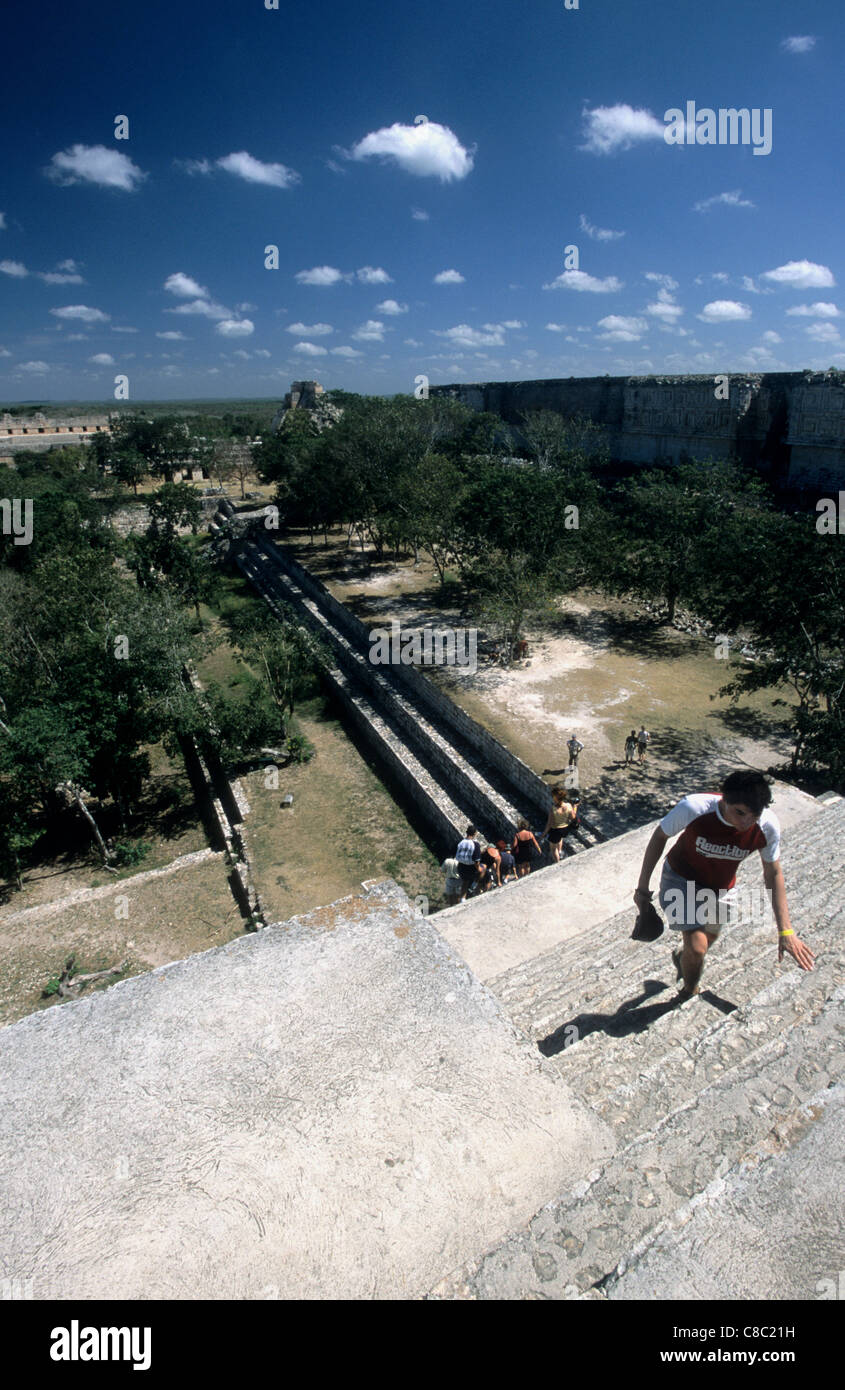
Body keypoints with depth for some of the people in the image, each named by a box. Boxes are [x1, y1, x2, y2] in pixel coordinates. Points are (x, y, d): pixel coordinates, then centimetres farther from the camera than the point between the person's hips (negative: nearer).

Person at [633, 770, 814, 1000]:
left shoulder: (768, 826, -28)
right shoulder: (694, 808, -37)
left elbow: (773, 874, -9)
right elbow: (660, 837, -18)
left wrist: (785, 930, -8)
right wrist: (643, 886, -12)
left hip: (721, 887, 4)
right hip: (682, 879, -4)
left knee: (709, 938, 24)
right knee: (697, 947, -13)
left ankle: (682, 956, 59)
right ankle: (690, 992, 19)